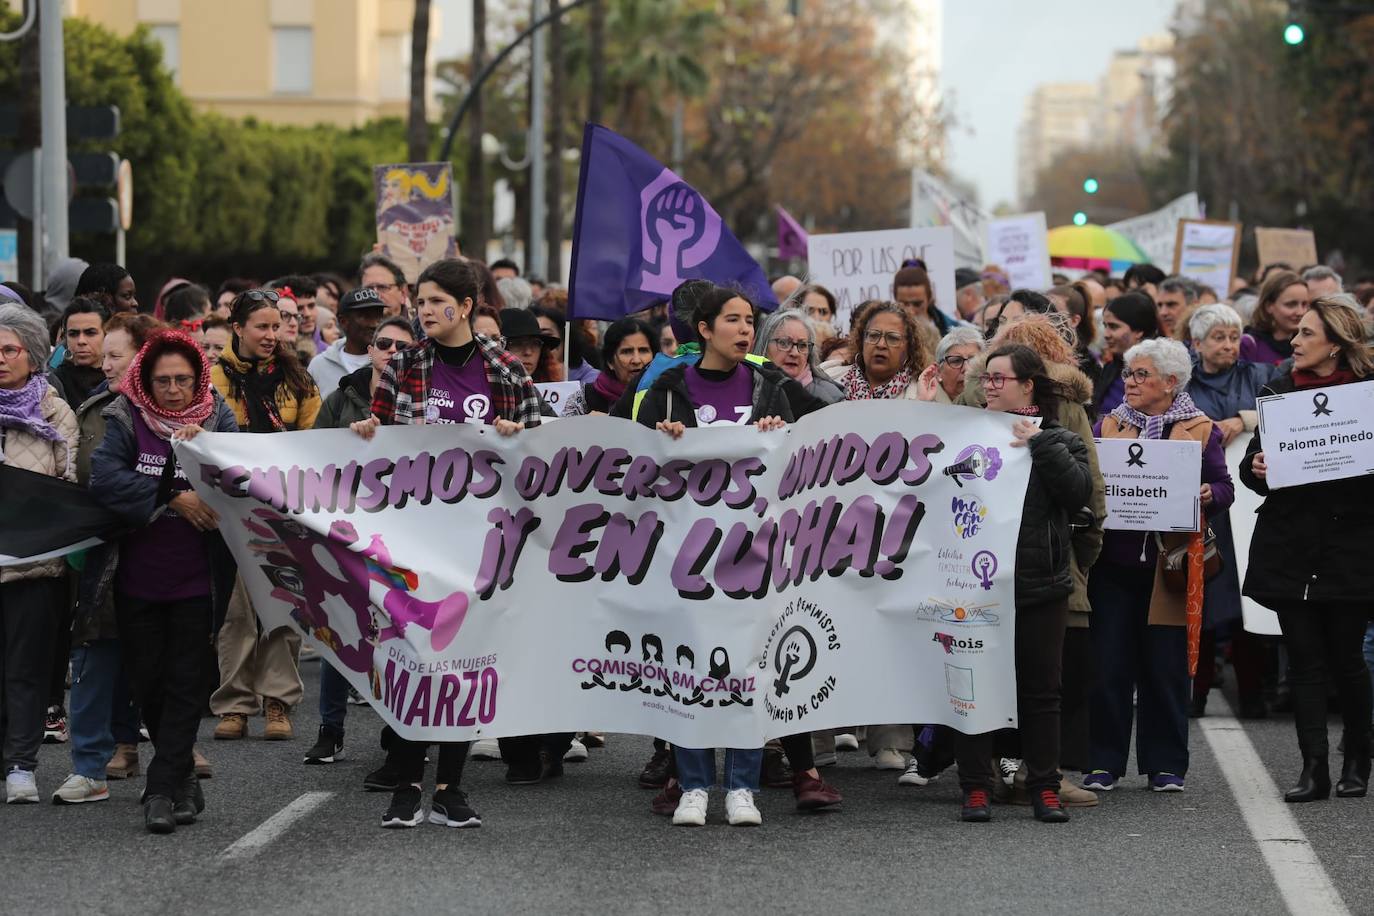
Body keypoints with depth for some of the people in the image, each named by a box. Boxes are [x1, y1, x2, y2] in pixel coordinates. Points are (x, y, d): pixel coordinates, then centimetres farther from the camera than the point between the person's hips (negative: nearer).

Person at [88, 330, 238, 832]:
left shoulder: (217, 418, 2)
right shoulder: (127, 420, 0)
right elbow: (104, 476, -15)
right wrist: (173, 499, -19)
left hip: (194, 580, -1)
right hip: (137, 578, 1)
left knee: (184, 683, -4)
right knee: (146, 682, 7)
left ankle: (162, 790, -2)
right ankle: (183, 777, 26)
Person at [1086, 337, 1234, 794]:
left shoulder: (1200, 430, 4)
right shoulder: (1109, 424, 11)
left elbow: (1224, 488, 5)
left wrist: (1208, 495, -16)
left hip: (1170, 563, -2)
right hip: (1114, 562, 2)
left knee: (1165, 666, 2)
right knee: (1109, 665, -1)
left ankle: (1165, 764, 11)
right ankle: (1105, 762, 7)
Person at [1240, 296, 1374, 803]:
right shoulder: (1280, 390, 8)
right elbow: (1252, 463, 11)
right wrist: (1256, 469, -10)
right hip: (1290, 544, 3)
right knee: (1304, 659, 0)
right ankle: (1314, 767, 2)